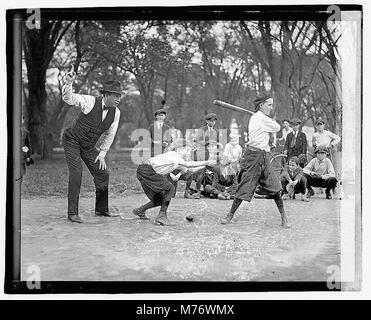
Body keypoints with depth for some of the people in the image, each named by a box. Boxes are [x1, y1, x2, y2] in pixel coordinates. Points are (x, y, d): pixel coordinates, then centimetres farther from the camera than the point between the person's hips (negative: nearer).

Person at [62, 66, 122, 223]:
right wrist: (68, 83, -51)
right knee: (76, 172, -19)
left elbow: (109, 134, 5)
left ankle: (101, 209, 21)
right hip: (72, 141, -6)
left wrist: (102, 153, 2)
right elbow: (68, 98, -32)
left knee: (103, 173, 2)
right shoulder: (91, 101, -22)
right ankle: (72, 213, -12)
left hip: (88, 147, 6)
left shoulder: (116, 112, -6)